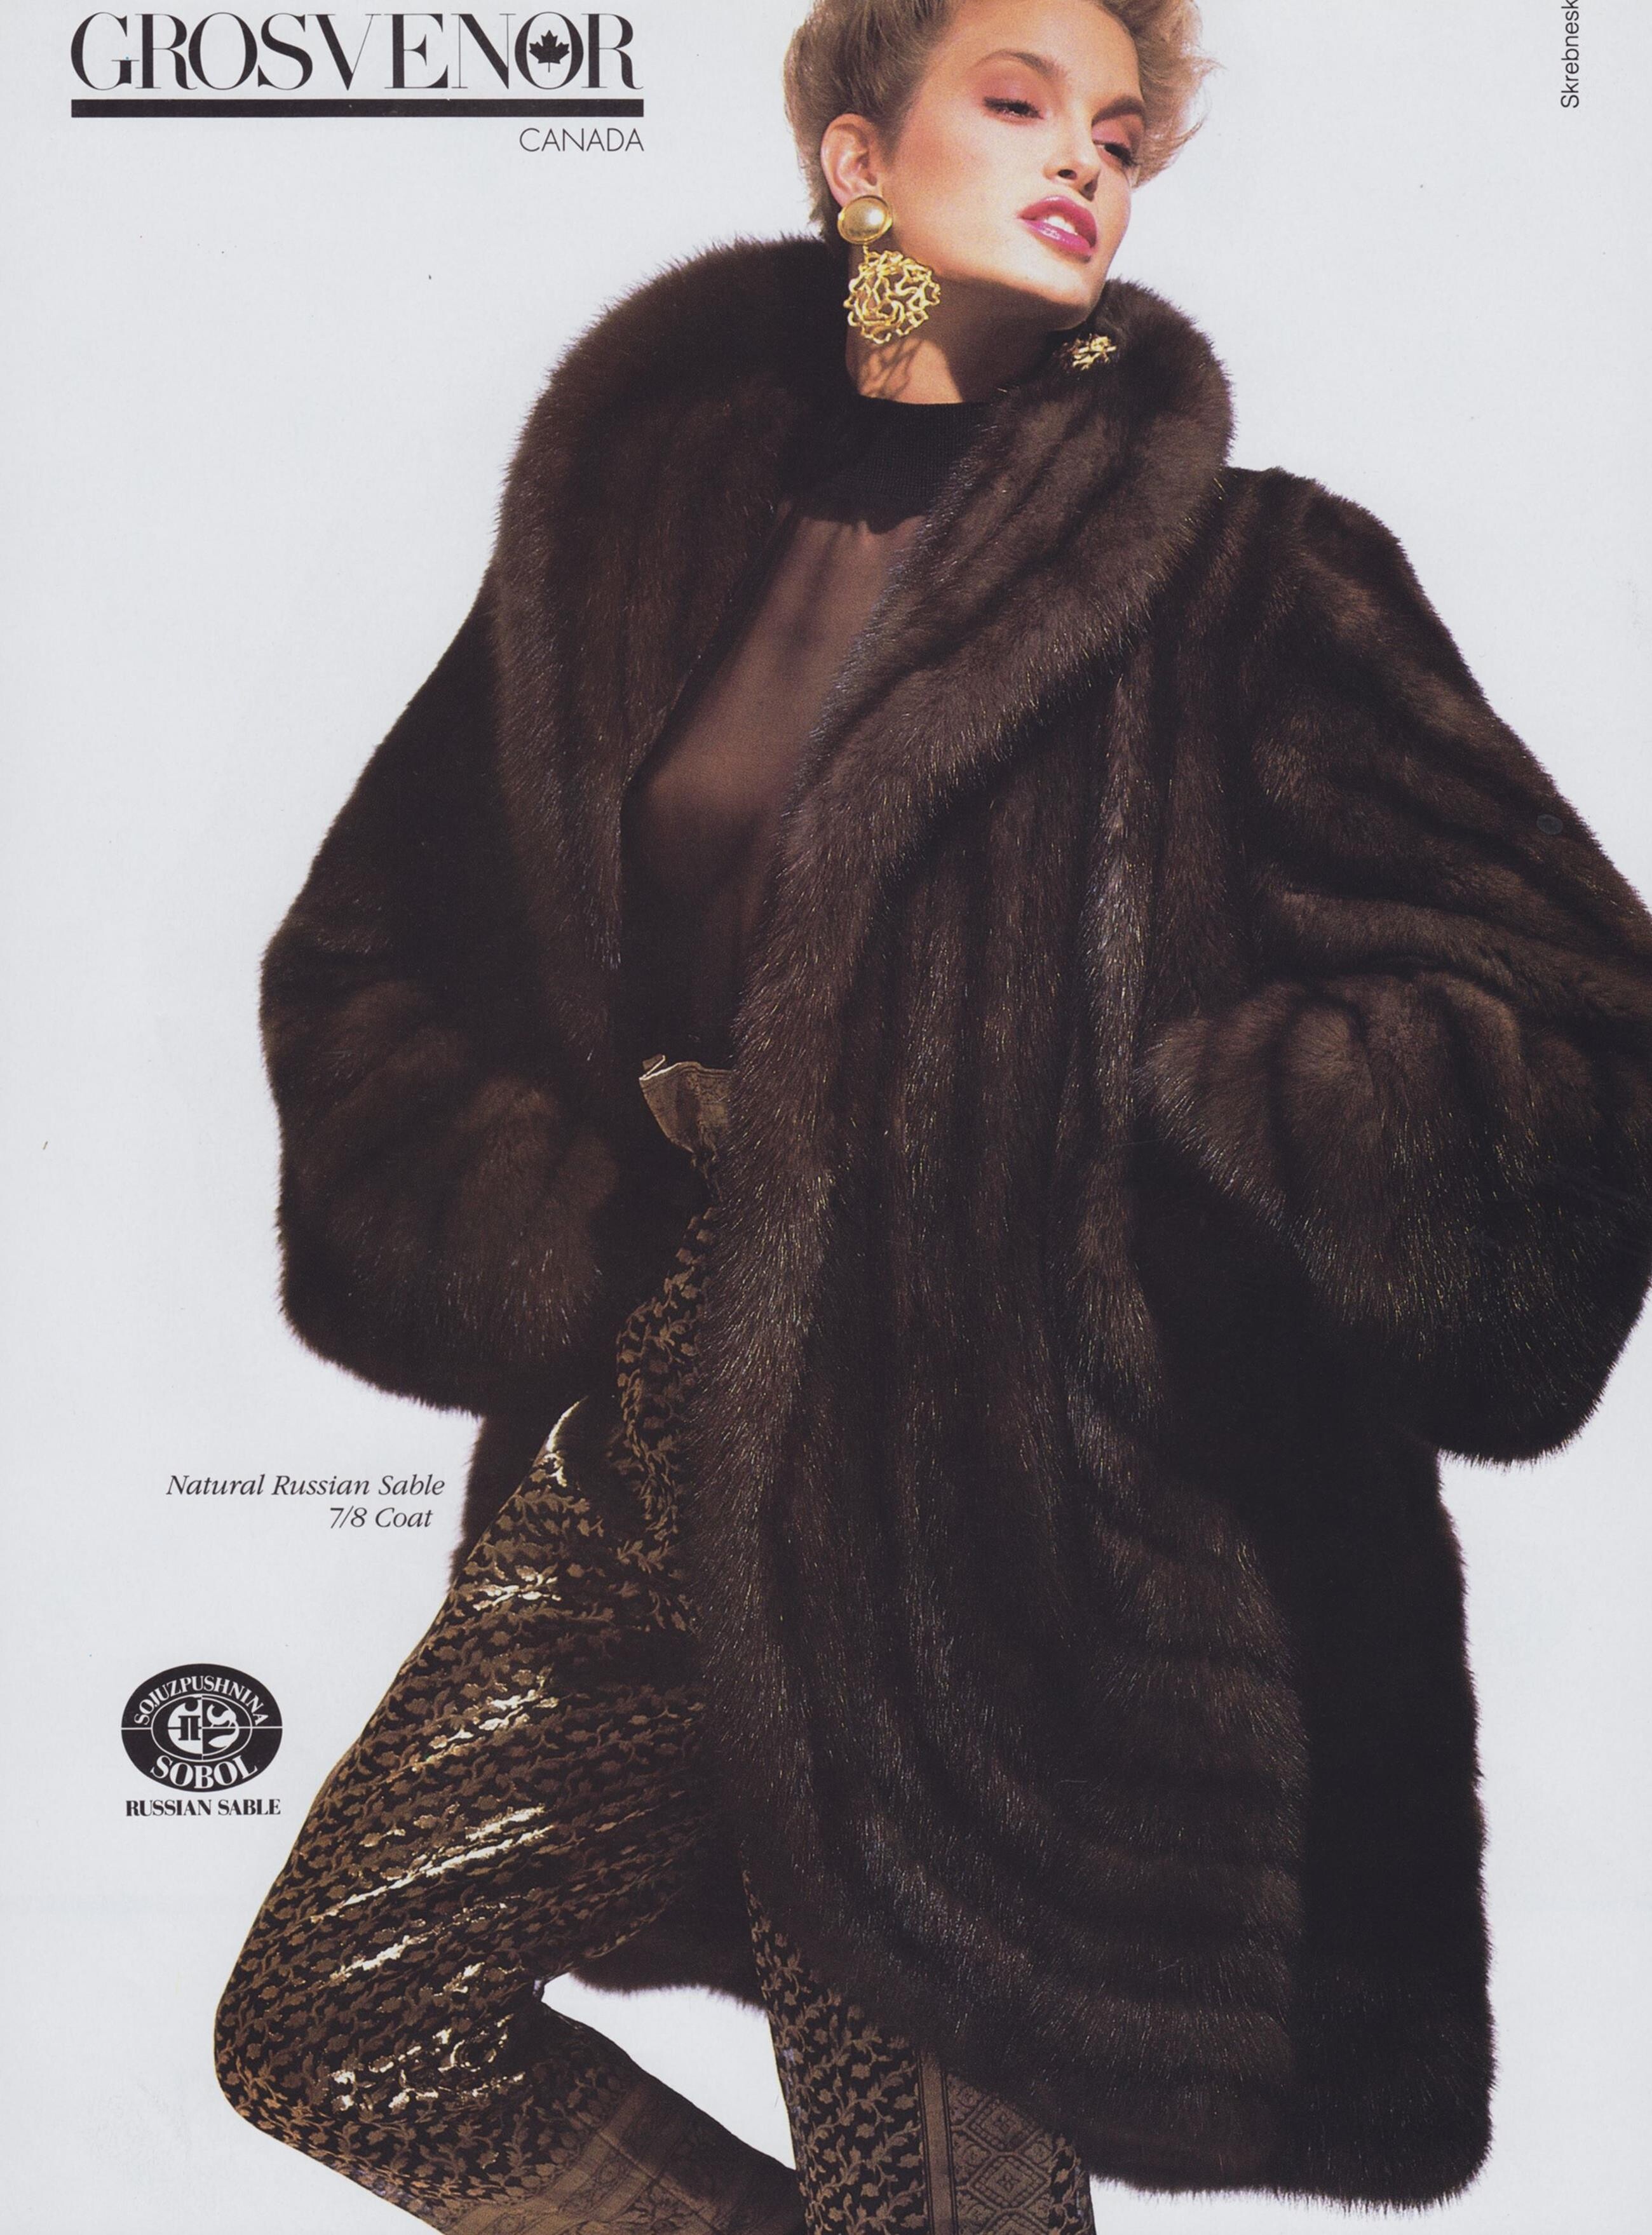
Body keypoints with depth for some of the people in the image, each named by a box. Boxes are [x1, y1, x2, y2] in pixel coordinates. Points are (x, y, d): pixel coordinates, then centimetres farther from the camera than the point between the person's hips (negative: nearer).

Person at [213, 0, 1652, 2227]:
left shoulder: (1233, 569, -3)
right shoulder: (645, 528, 8)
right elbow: (365, 954, 14)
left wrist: (1112, 1167, -13)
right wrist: (557, 1247, 0)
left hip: (983, 1489, -4)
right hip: (657, 1440, 5)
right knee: (330, 2018, 10)